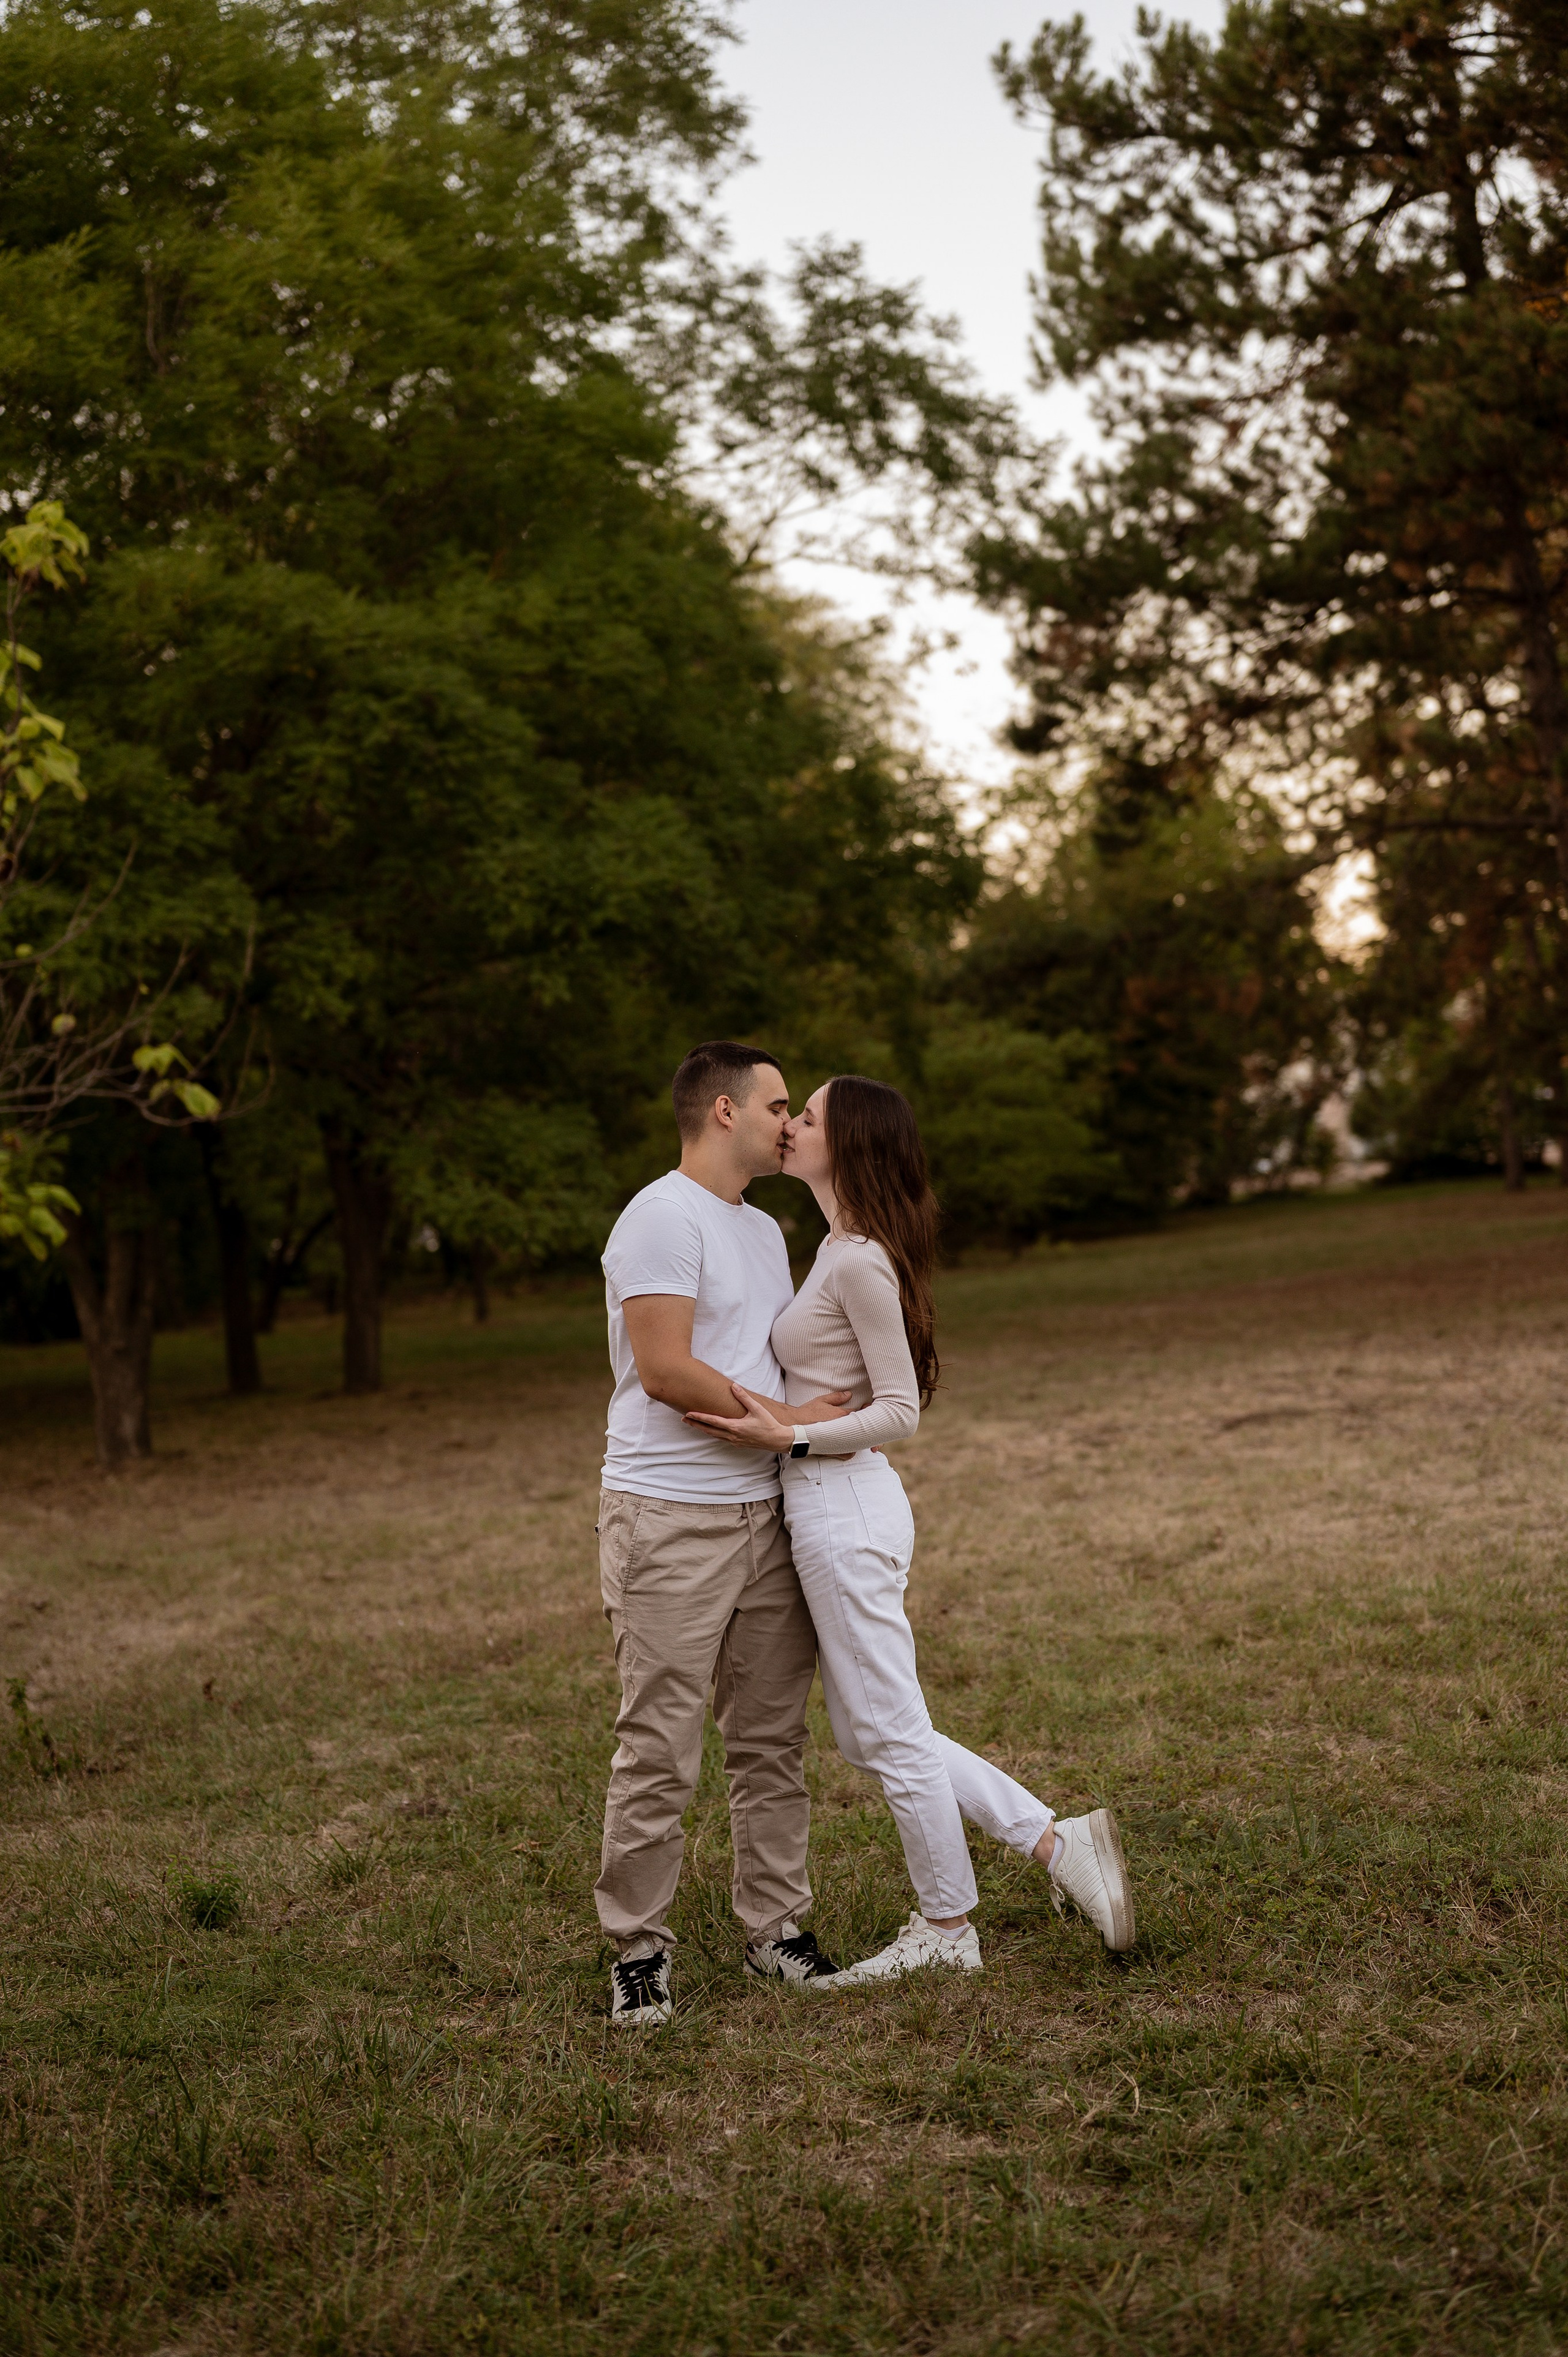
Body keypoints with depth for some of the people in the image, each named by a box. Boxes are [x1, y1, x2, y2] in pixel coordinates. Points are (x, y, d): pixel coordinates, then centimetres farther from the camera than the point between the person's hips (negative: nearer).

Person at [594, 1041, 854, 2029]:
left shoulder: (766, 1231, 19)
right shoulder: (663, 1218, -11)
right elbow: (665, 1370, -18)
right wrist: (786, 1420, -11)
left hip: (767, 1514, 8)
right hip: (672, 1520, -8)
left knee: (773, 1740, 10)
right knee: (660, 1753, -4)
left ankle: (776, 1927, 20)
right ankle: (640, 1948, 7)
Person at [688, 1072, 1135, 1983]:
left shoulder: (861, 1261, -16)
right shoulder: (841, 1248, 13)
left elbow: (900, 1411, -16)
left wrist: (790, 1437, -23)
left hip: (844, 1507, -10)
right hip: (833, 1505, 10)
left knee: (891, 1731, 3)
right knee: (870, 1734, 15)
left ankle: (948, 1930, 18)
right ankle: (1058, 1841, 18)